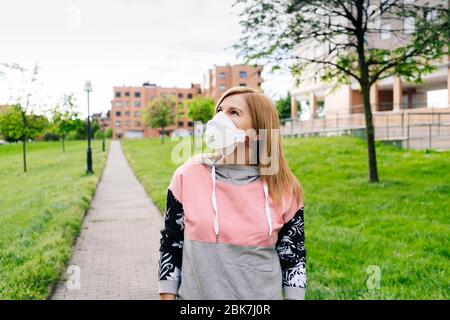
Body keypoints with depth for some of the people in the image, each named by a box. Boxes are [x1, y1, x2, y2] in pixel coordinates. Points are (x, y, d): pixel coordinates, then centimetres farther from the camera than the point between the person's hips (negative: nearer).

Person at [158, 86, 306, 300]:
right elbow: (171, 247, -2)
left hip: (263, 295, 1)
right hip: (196, 294, 0)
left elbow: (293, 256, 2)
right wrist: (167, 297, -3)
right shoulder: (187, 176, -10)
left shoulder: (283, 189, -8)